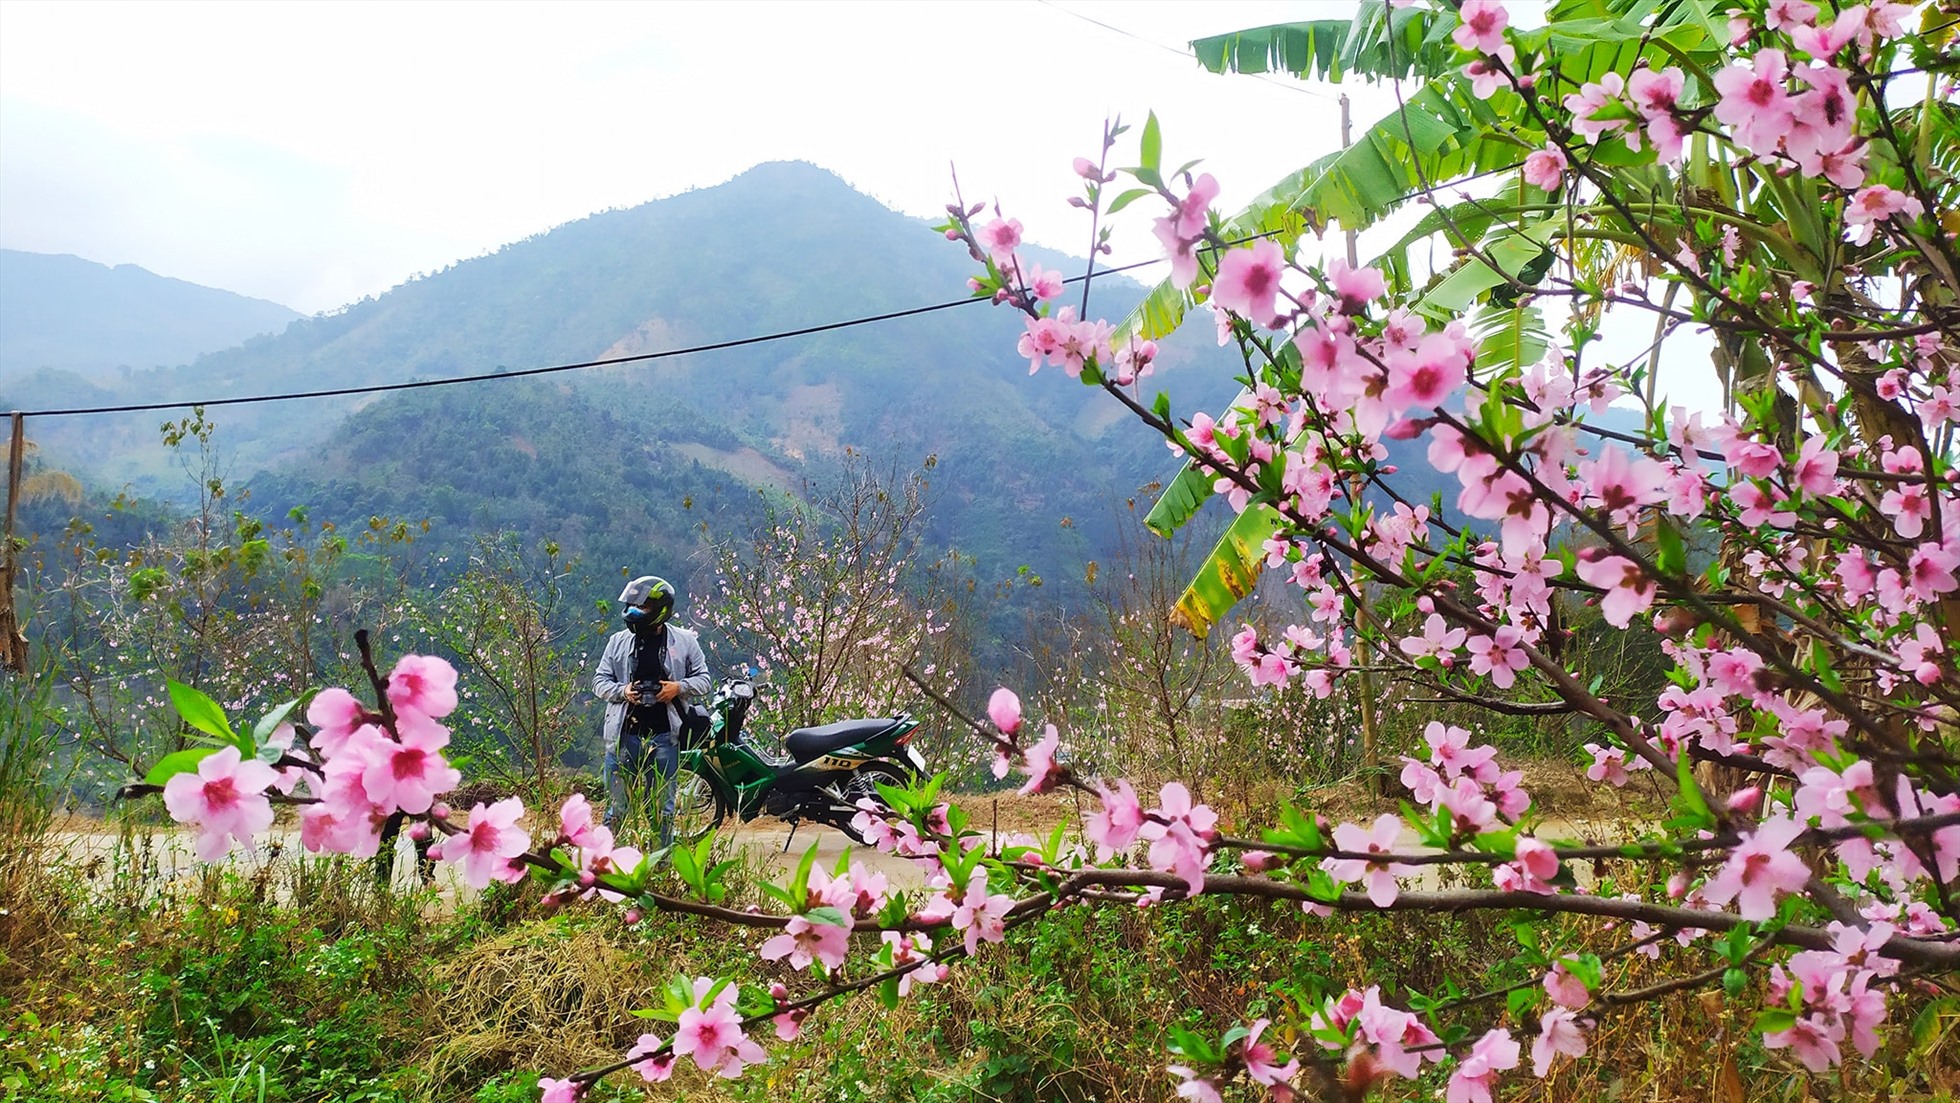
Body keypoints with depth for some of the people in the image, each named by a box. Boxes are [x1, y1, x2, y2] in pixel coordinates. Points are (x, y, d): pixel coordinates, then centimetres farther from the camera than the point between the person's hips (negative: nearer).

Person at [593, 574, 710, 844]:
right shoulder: (619, 641, 6)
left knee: (663, 809, 9)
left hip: (665, 736, 0)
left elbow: (704, 679, 8)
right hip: (624, 736, 0)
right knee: (617, 809, 3)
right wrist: (622, 691, -10)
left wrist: (679, 687, -11)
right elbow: (599, 681, 9)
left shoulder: (683, 641, 3)